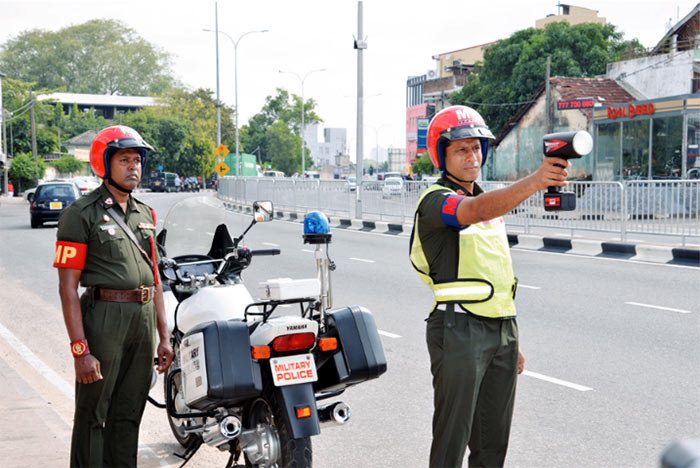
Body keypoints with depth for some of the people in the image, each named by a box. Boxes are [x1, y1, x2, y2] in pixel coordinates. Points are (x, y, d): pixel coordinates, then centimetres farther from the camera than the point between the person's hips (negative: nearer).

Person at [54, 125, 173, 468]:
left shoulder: (144, 214, 15)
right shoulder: (81, 214, -6)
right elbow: (68, 288, -11)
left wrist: (164, 337, 13)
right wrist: (80, 350, -17)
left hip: (143, 319, 6)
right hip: (103, 319, -6)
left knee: (128, 415, 13)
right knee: (92, 416, 1)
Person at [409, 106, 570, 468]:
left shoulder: (488, 199, 18)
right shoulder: (435, 201, -9)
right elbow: (479, 211, -34)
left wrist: (511, 341, 19)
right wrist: (534, 181, -49)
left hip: (502, 328, 8)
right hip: (459, 329, -8)